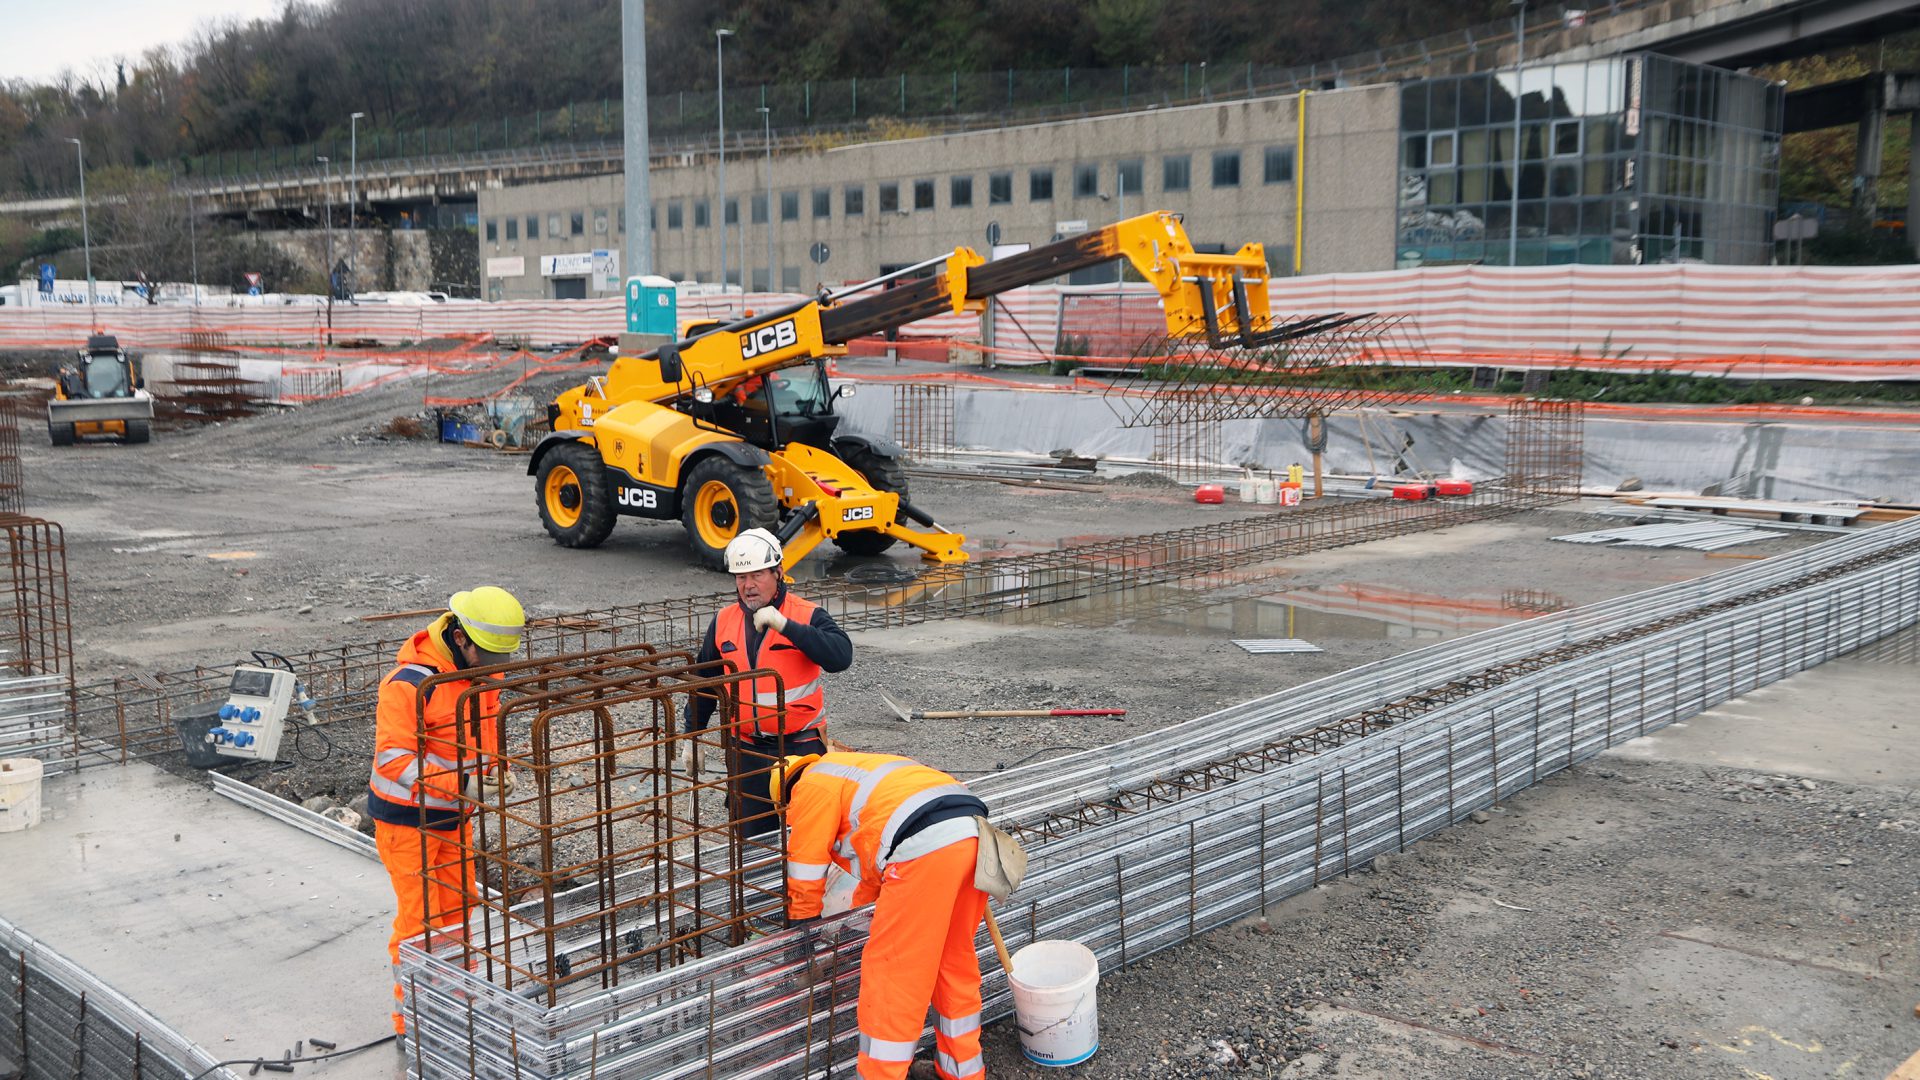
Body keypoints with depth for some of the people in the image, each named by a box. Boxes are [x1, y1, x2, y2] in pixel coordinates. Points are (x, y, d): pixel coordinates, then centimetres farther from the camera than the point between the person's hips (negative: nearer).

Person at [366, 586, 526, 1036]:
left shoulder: (482, 672, -1)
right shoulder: (410, 683, -26)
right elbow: (393, 759, -29)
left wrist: (496, 770, -5)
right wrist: (461, 784, -35)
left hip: (452, 816, 8)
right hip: (406, 818, -8)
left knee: (457, 911, 16)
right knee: (420, 920, -3)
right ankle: (413, 1023, 10)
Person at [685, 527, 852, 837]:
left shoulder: (806, 616, -9)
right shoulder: (723, 621, 5)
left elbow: (840, 656, -26)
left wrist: (784, 624, -29)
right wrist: (693, 737, 16)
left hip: (800, 745, -4)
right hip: (747, 750, 4)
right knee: (750, 836, 11)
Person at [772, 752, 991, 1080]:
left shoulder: (811, 787, 13)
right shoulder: (856, 772, 39)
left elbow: (805, 876, 14)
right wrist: (854, 904, 60)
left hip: (928, 846, -9)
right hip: (975, 834, 9)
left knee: (889, 969, 2)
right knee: (954, 959, 23)